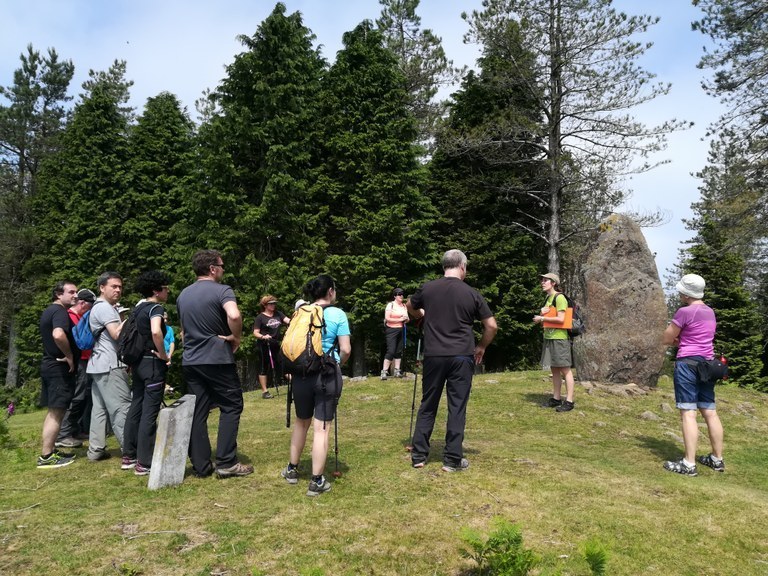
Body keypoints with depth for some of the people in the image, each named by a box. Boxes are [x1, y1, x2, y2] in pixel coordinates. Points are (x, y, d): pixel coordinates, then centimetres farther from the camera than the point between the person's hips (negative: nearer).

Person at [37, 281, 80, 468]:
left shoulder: (49, 311, 16)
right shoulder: (60, 311, -16)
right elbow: (58, 335, -35)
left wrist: (64, 355, 23)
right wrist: (69, 356, -22)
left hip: (50, 365, 10)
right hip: (59, 368, -10)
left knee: (52, 411, 16)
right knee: (57, 412, -6)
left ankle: (49, 451, 24)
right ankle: (46, 457, -2)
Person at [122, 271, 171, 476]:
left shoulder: (137, 309, 13)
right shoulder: (156, 308, -13)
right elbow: (156, 332, -33)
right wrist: (163, 355, -20)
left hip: (138, 362, 9)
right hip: (152, 363, -9)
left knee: (136, 407, 15)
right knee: (150, 411, -6)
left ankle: (130, 455, 24)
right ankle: (144, 463, -3)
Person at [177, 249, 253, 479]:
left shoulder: (183, 295, 13)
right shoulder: (221, 290, -11)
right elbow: (234, 315, -30)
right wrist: (236, 336, -15)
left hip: (190, 361, 7)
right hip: (218, 359, -6)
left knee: (197, 413, 9)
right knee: (231, 407, 4)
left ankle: (200, 466, 13)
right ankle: (226, 463, 2)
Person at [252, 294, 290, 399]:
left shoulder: (278, 314, 8)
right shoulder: (260, 317, -6)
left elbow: (288, 321, -5)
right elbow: (255, 333, -8)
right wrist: (263, 337, -28)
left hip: (276, 344, 5)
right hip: (265, 346, -5)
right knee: (264, 367, 2)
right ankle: (264, 391, 9)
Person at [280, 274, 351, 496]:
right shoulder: (337, 314, -6)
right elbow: (346, 349, -8)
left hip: (301, 373, 4)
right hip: (328, 375, -4)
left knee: (301, 421, 21)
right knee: (322, 427, 1)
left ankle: (292, 469, 33)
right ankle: (317, 481, 6)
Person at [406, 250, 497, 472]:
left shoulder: (427, 288, 1)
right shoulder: (471, 294, -3)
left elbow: (410, 307, 20)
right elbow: (491, 326, -1)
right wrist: (481, 347, 14)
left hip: (433, 356, 2)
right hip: (461, 357, -2)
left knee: (427, 405, 12)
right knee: (457, 408, 6)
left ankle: (418, 455, 18)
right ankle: (452, 460, 11)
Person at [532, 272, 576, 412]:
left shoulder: (559, 298, -11)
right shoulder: (548, 299, 16)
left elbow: (561, 319, -20)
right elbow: (544, 321, 19)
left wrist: (542, 318, -13)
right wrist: (542, 313, -3)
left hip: (559, 338, -9)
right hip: (549, 338, 9)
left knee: (565, 369, -5)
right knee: (554, 369, 11)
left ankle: (569, 401, -3)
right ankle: (556, 398, 17)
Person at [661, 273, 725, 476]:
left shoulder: (685, 312, -12)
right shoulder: (710, 312, 14)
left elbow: (666, 339, -5)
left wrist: (676, 341, 13)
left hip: (687, 363, -8)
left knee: (688, 413, -8)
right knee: (710, 412, 13)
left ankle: (689, 464, -8)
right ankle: (717, 459, 21)